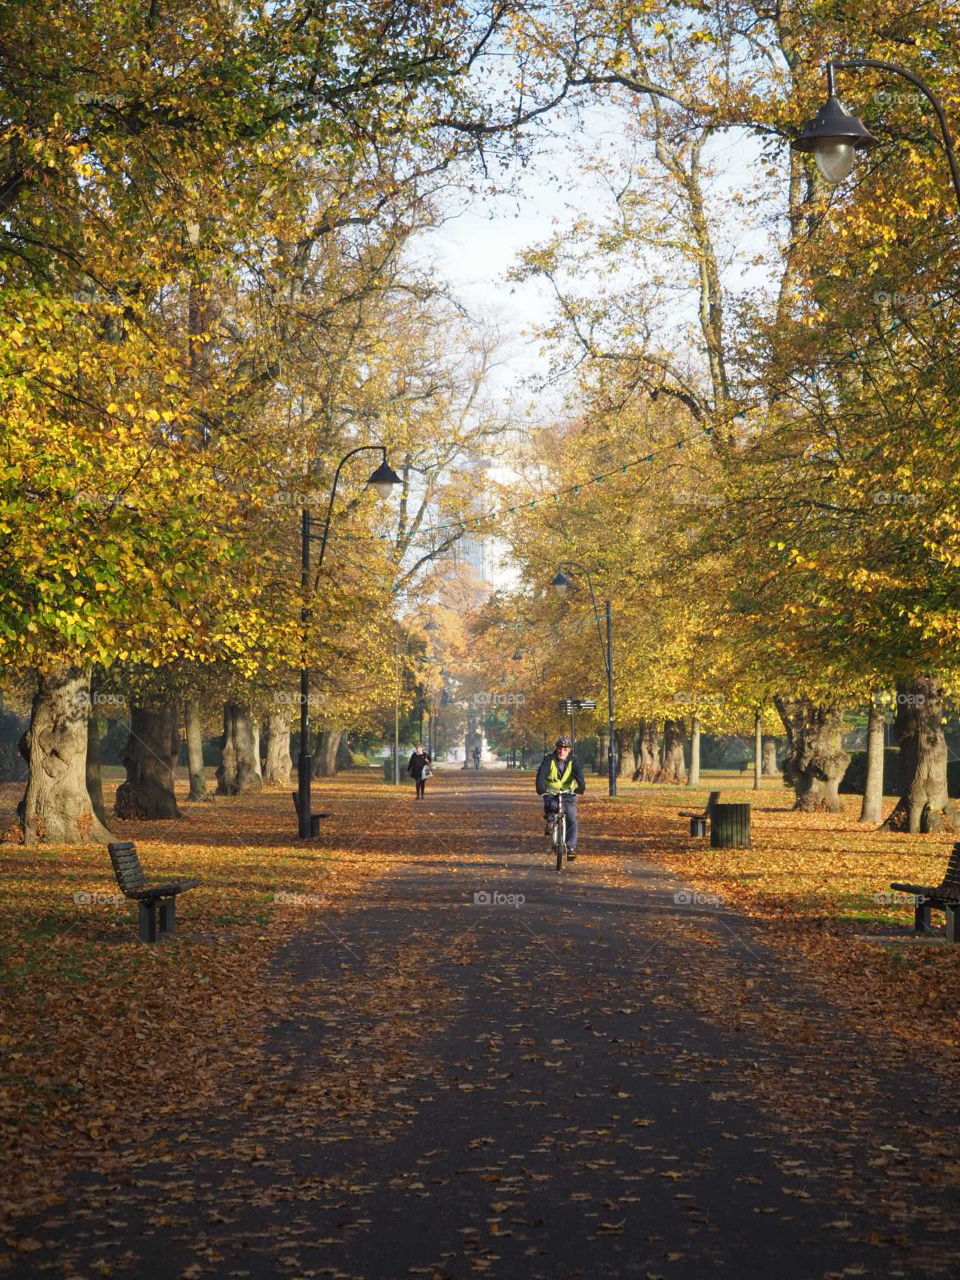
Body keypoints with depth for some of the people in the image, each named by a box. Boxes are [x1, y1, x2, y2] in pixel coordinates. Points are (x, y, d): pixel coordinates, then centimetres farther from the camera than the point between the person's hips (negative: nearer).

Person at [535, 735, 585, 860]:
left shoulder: (573, 761, -7)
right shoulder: (549, 759, -10)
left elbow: (579, 774, -23)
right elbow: (541, 773, -23)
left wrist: (581, 786, -42)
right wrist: (540, 787, -40)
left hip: (568, 793, 1)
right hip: (551, 792, -1)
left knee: (572, 821, -12)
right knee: (550, 806, -34)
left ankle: (571, 848, -4)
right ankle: (550, 821, -1)